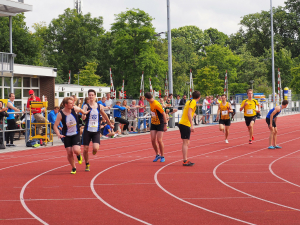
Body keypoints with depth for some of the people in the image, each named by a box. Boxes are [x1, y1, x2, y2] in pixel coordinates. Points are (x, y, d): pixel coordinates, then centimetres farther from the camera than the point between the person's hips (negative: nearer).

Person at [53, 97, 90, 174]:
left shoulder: (75, 109, -9)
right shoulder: (60, 114, -14)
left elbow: (80, 109, 18)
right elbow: (55, 126, -11)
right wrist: (58, 134, -24)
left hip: (76, 134, 0)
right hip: (67, 136, 0)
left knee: (76, 150, -19)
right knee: (69, 153, -1)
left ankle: (79, 155, 19)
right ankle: (73, 168, 21)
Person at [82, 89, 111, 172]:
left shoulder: (100, 106, 4)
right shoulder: (86, 106, -4)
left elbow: (105, 116, 21)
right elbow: (83, 117, -21)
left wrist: (110, 124, 31)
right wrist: (84, 115, -44)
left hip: (96, 131, 1)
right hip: (87, 131, -1)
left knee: (95, 148, -16)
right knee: (85, 149, 0)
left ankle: (94, 152, 22)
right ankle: (87, 164, 25)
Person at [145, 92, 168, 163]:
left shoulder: (156, 104, -23)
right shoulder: (151, 103, 2)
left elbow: (164, 114, -20)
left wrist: (165, 125, -19)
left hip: (160, 124, -7)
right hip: (153, 124, 7)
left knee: (159, 140, -9)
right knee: (153, 140, 0)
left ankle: (162, 156, 7)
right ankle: (157, 155, 18)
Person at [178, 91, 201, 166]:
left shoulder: (189, 101, 15)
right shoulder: (193, 102, -10)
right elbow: (189, 113, -20)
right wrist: (192, 125, -23)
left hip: (182, 123, 9)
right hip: (185, 124, -9)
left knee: (187, 143, 13)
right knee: (185, 143, -8)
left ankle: (185, 160, 17)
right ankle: (185, 161, -8)